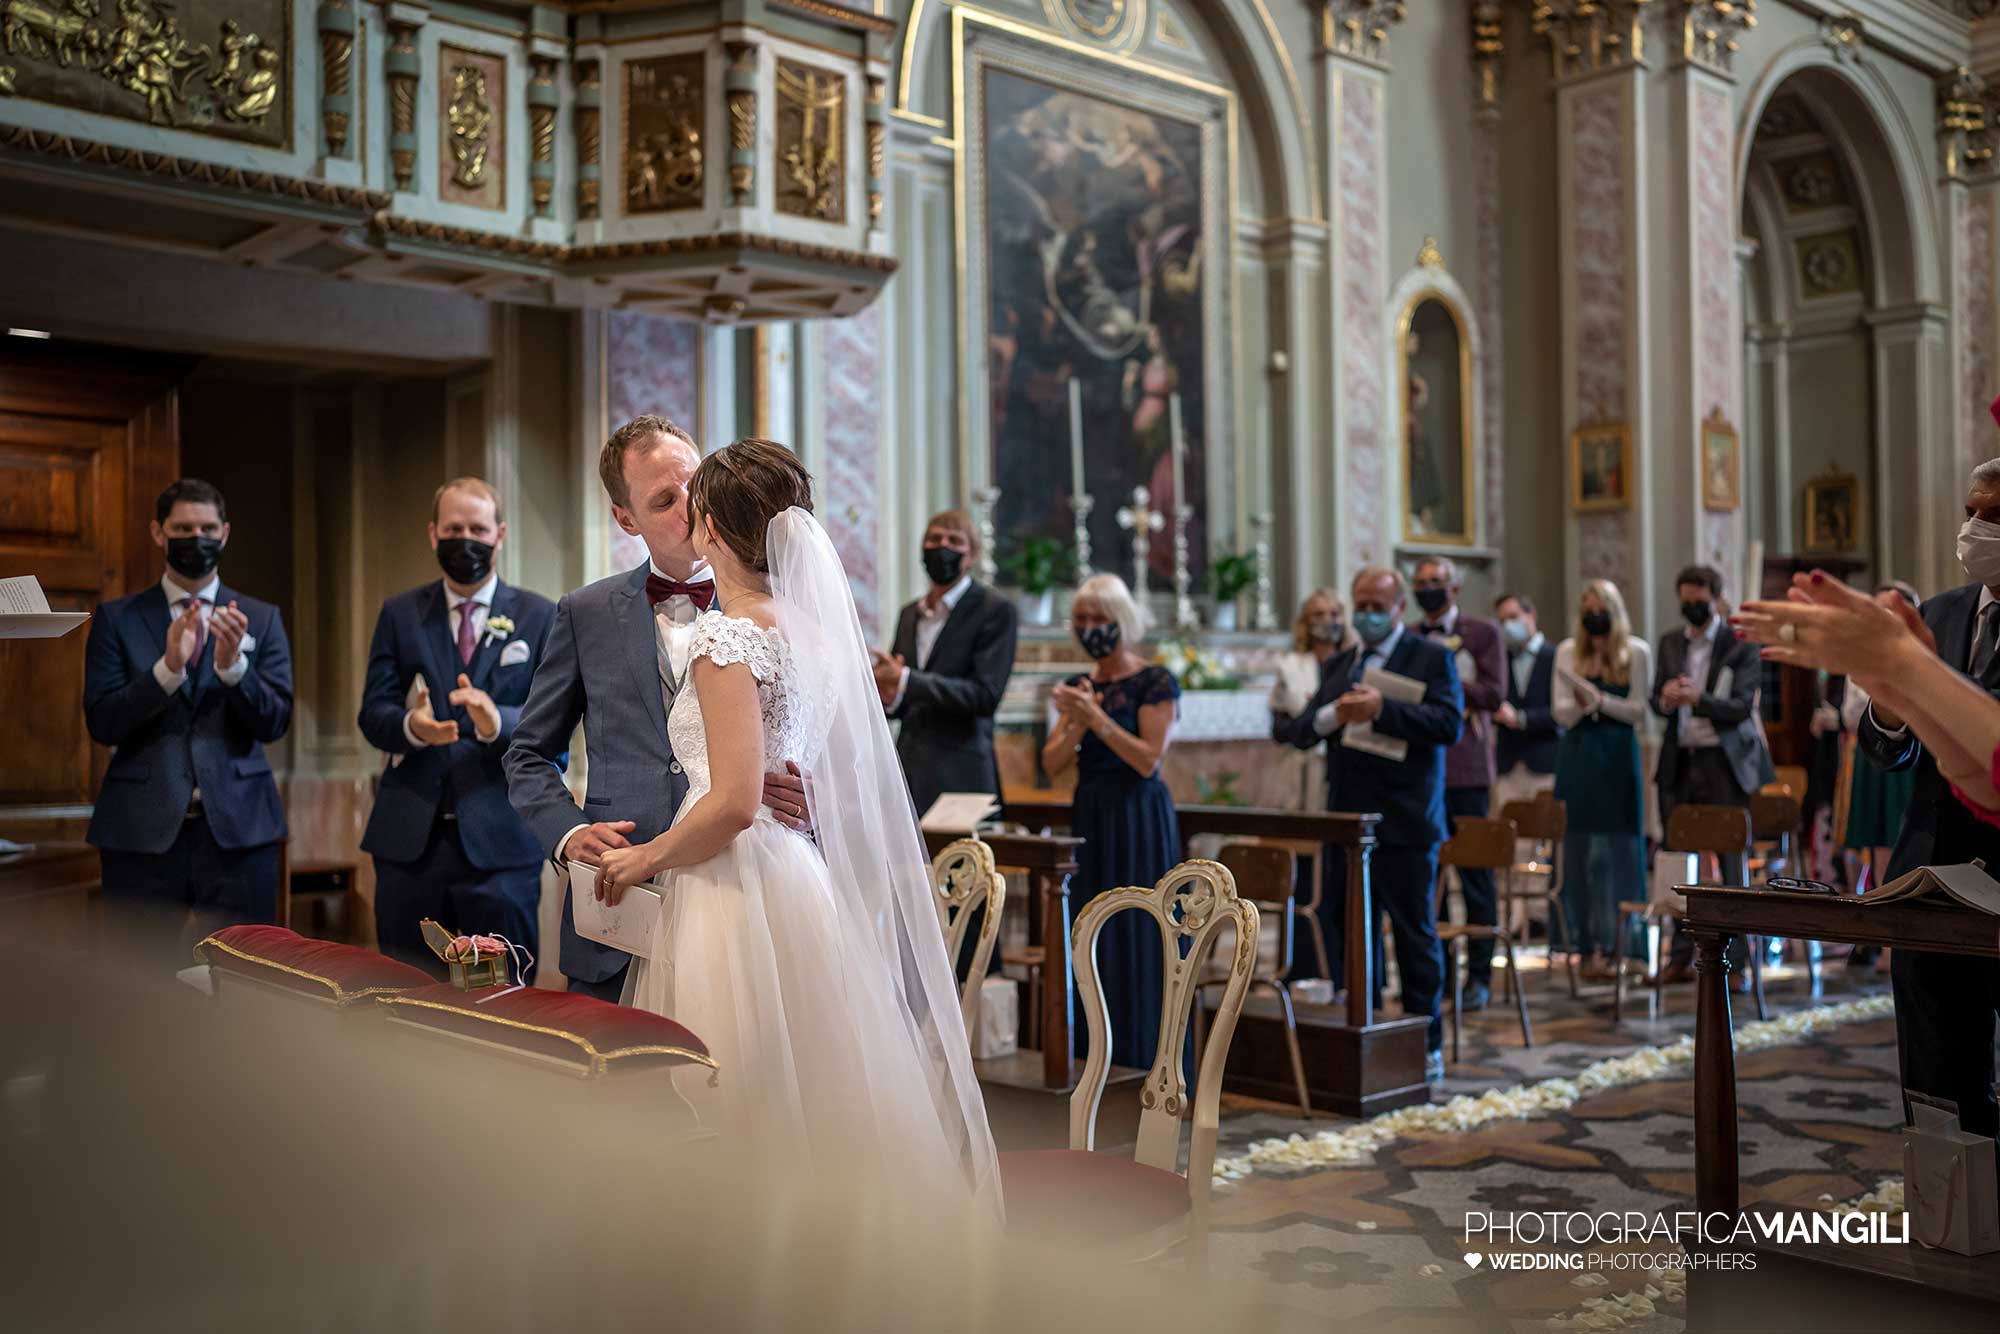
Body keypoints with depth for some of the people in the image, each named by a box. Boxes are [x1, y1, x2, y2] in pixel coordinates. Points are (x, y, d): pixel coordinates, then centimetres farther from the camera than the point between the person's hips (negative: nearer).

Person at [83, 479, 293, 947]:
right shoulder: (117, 618, 7)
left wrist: (232, 664, -17)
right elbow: (101, 723, -2)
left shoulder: (261, 619, 9)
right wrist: (168, 667, -17)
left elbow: (275, 723, 1)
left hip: (237, 824, 0)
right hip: (142, 829, 0)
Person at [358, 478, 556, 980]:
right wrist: (410, 726, -21)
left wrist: (497, 722, -25)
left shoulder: (539, 616, 4)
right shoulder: (399, 614, 10)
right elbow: (372, 714, 3)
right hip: (410, 838, 2)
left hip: (501, 838, -2)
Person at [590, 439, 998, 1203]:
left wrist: (645, 859, -6)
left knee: (740, 1123, 0)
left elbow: (735, 802, -20)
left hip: (735, 894, -8)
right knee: (810, 1108, 14)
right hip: (799, 880, 9)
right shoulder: (813, 628, 11)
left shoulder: (727, 634, -13)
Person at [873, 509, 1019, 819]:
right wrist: (890, 698, 0)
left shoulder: (997, 611, -3)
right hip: (908, 770, 5)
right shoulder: (910, 614, 17)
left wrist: (905, 680, -16)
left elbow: (986, 694, -13)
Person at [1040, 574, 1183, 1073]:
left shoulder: (1155, 682, -6)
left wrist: (1098, 718, -18)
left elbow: (1148, 759, -14)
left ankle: (1146, 1062, 3)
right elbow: (1053, 762, 5)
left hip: (1138, 819, -6)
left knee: (1137, 935, -4)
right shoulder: (1083, 686, 12)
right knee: (1091, 935, 7)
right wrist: (1076, 722, -12)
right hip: (1089, 816, 7)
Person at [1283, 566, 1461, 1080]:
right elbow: (1300, 731, 10)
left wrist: (1382, 709, -23)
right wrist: (1333, 714, -11)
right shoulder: (1339, 665, 16)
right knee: (1348, 933, 12)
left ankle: (1426, 1046, 12)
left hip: (1404, 824, -6)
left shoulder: (1431, 657, -2)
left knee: (1415, 935, 2)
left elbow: (1450, 723, -16)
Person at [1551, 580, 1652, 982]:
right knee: (1581, 849, 0)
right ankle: (1591, 947, 4)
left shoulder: (1636, 652, 2)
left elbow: (1639, 711, -2)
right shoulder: (1568, 651, 8)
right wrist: (1581, 704, -18)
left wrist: (1601, 700, -16)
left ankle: (1617, 944, 6)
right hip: (1578, 758, 2)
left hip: (1618, 757, -2)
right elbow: (1561, 713, 3)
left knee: (1617, 848, -1)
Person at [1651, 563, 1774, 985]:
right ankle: (1682, 954, 11)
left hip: (1724, 763, -4)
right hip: (1679, 761, 4)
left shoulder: (1741, 645, -1)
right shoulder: (1670, 643, 13)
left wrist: (1697, 698, -26)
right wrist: (1666, 699, -13)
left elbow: (1742, 706, -9)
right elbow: (1655, 702, 11)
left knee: (1730, 860, -2)